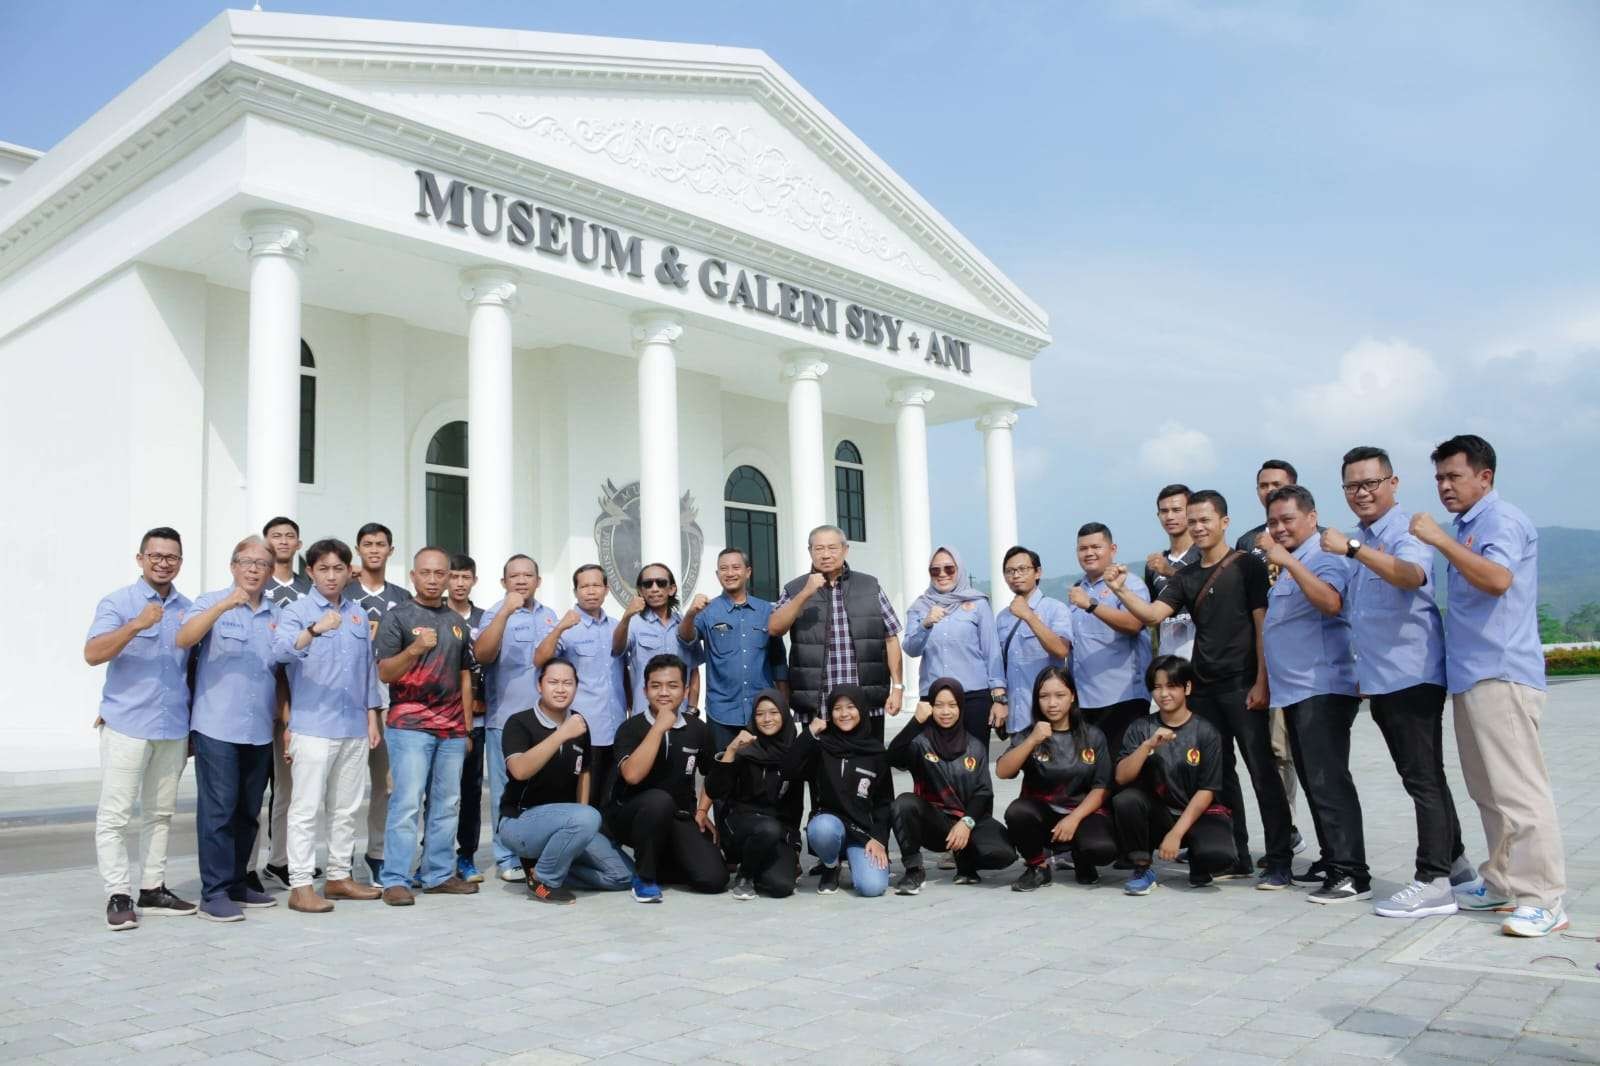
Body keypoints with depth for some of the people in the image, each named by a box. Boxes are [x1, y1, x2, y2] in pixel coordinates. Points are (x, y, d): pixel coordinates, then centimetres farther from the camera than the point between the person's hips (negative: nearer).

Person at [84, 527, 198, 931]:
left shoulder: (189, 610, 11)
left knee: (160, 813, 10)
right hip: (127, 726, -4)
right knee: (115, 814, -3)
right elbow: (92, 654, -16)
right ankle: (119, 896, 2)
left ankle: (153, 889, 17)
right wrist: (135, 625, -29)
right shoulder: (117, 604, -2)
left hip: (174, 728, 5)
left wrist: (195, 726, 12)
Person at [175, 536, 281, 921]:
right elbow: (184, 638, -19)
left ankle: (236, 884, 22)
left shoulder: (276, 615, 13)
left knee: (248, 812, 11)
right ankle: (214, 893, 1)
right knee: (218, 811, -5)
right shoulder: (212, 604, 0)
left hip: (260, 731, 5)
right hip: (217, 727, -5)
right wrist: (224, 605, -31)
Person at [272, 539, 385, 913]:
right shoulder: (296, 611, -3)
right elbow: (280, 650, -23)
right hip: (313, 725, -5)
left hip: (354, 727, 5)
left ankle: (339, 877, 23)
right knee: (306, 808, -2)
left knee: (347, 807, 12)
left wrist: (373, 718, 12)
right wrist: (315, 630, -40)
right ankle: (301, 886, 3)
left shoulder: (358, 614, 12)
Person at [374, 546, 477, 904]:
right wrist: (414, 650, -24)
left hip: (452, 729, 5)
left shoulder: (457, 622, 16)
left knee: (447, 805, 8)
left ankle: (439, 874, 16)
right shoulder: (397, 616, 0)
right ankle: (395, 880, -3)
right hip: (409, 726, -5)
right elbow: (384, 673, -6)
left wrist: (466, 727, 15)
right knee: (407, 803, -8)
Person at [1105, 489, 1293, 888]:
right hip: (1204, 688, 6)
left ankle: (1279, 862, 0)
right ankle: (1236, 857, 18)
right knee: (1219, 773, 9)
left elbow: (1263, 625, -7)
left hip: (1243, 686, -6)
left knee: (1262, 772, -5)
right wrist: (1121, 592, -17)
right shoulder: (1185, 578, 12)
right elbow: (1152, 615, 0)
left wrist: (1261, 682, -13)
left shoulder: (1247, 566, -3)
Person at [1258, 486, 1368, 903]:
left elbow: (1331, 603, -30)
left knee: (1328, 780, -12)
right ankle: (1332, 861, 22)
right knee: (1313, 780, 13)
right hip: (1296, 690, 10)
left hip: (1323, 688, -10)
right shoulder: (1287, 565, 18)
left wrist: (1289, 563, -31)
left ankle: (1352, 873, -10)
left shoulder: (1324, 557, -9)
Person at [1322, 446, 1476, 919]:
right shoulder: (1361, 542, 15)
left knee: (1423, 778, -6)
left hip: (1412, 675, -9)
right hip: (1380, 679, 9)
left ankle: (1434, 883, -2)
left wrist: (1352, 549, -42)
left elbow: (1411, 576, -34)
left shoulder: (1406, 531, -12)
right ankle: (1454, 861, 30)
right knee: (1421, 776, 17)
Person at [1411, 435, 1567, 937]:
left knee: (1518, 787, -11)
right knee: (1488, 789, 13)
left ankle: (1544, 899, -8)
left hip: (1501, 674, -10)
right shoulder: (1466, 527, 19)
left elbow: (1497, 579, -28)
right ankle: (1501, 882, 21)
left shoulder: (1502, 520, -9)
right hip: (1471, 675, 10)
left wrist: (1440, 541, -27)